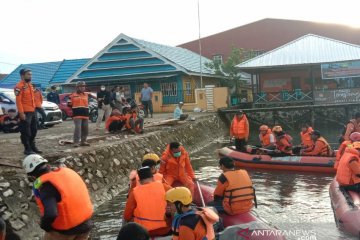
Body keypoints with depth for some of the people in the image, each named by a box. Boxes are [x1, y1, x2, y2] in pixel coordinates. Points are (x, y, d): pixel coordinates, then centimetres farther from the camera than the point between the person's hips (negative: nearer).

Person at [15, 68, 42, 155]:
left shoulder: (30, 85, 15)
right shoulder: (19, 86, -13)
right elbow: (18, 100, -18)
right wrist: (21, 113, -22)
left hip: (32, 112, 9)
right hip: (25, 113, -9)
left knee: (34, 130, 17)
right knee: (26, 132, -1)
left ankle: (33, 147, 29)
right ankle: (27, 149, 6)